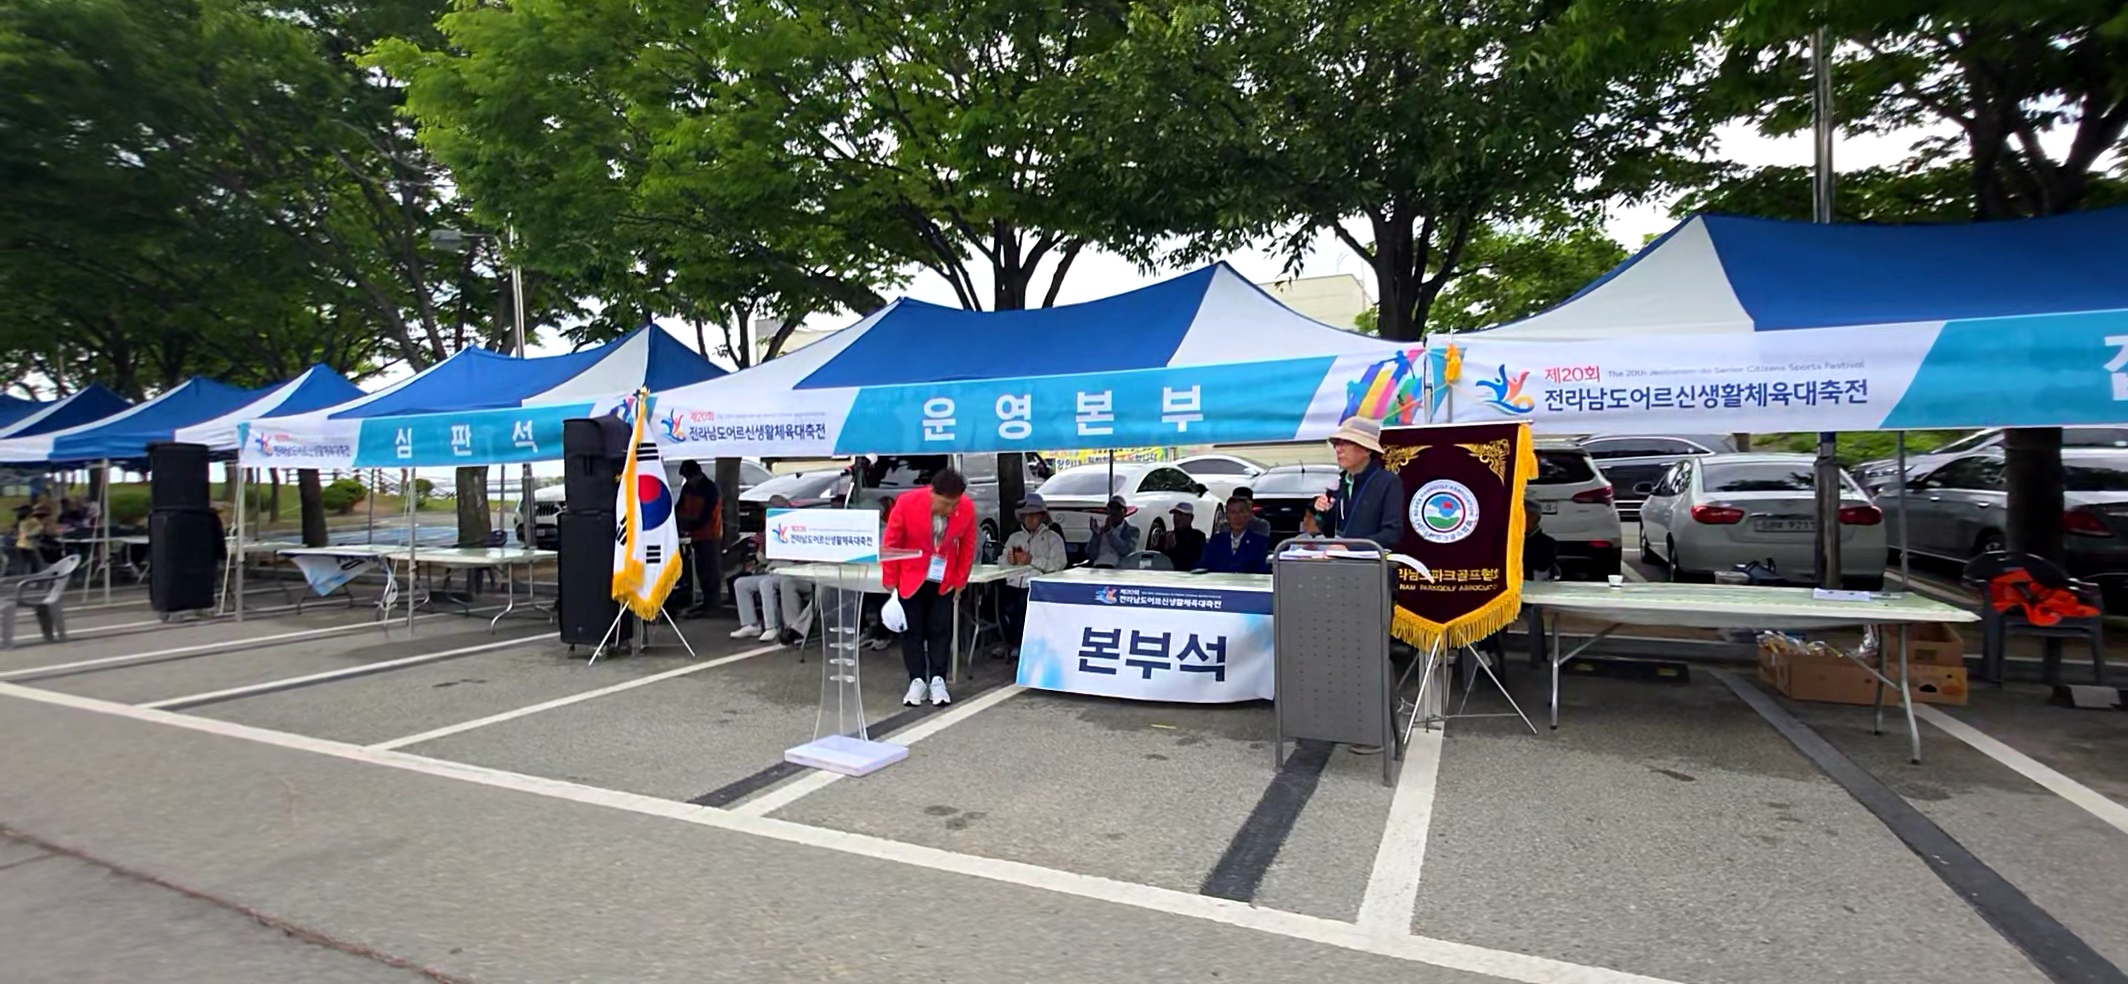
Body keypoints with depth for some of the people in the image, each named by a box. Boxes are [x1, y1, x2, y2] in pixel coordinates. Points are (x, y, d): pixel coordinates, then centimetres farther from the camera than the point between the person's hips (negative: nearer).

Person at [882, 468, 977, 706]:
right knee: (912, 629, 4)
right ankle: (916, 681, 13)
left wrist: (960, 580, 1)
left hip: (944, 579, 1)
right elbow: (890, 544, -12)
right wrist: (890, 582, -6)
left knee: (941, 629, 4)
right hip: (910, 577, -1)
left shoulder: (967, 508, -19)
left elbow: (967, 546, -3)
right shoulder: (907, 502, -24)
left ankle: (938, 681, 13)